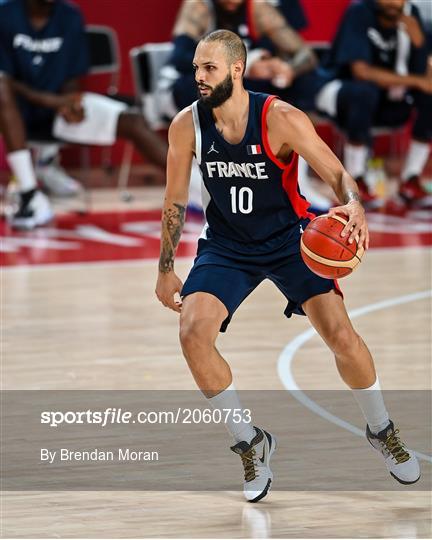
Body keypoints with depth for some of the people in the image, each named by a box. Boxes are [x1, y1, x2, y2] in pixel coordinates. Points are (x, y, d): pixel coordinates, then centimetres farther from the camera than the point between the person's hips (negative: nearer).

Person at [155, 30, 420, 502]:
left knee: (340, 334, -13)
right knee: (192, 334, -20)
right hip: (226, 246, 2)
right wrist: (166, 270, 3)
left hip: (289, 238, -2)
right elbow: (175, 201, 0)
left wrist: (353, 206, -38)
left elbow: (337, 175, -16)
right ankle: (251, 445, -1)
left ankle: (381, 432, 16)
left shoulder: (281, 119, -21)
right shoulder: (186, 126, -13)